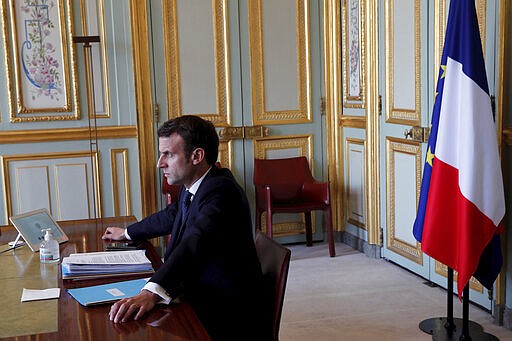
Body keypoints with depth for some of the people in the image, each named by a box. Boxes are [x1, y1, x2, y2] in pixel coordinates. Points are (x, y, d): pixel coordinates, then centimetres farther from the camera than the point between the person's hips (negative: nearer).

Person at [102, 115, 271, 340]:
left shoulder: (220, 190, -21)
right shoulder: (192, 187, 6)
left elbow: (196, 243, -38)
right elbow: (172, 215, 27)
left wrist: (152, 292, -49)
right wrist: (127, 233, 39)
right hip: (202, 304, 8)